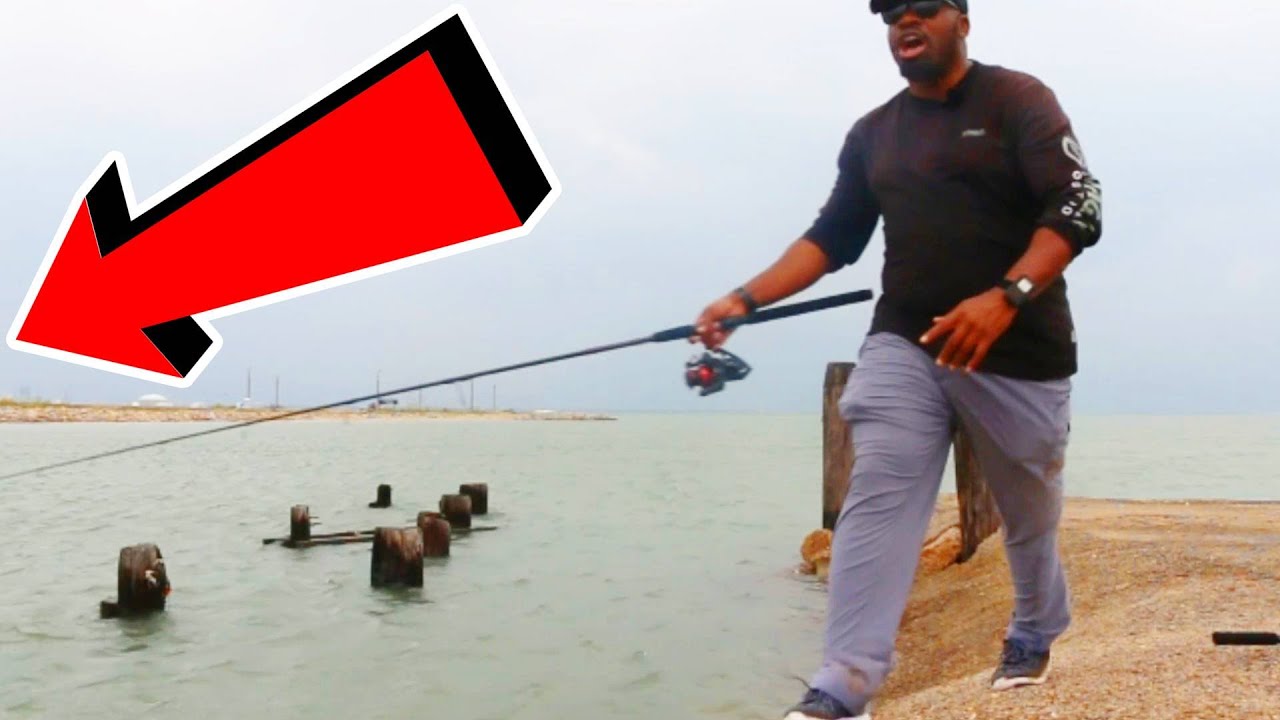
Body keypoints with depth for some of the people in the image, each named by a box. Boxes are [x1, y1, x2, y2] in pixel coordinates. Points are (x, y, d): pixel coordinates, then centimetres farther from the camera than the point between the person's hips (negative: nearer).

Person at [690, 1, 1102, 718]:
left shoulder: (1018, 99, -4)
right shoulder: (872, 133, 13)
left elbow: (1078, 208, -14)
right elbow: (833, 236, 14)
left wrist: (1005, 297, -29)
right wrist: (746, 299, 2)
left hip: (1018, 349, -3)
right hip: (903, 343, 3)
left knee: (1029, 509, 13)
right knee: (876, 501, -13)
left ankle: (1035, 634, 41)